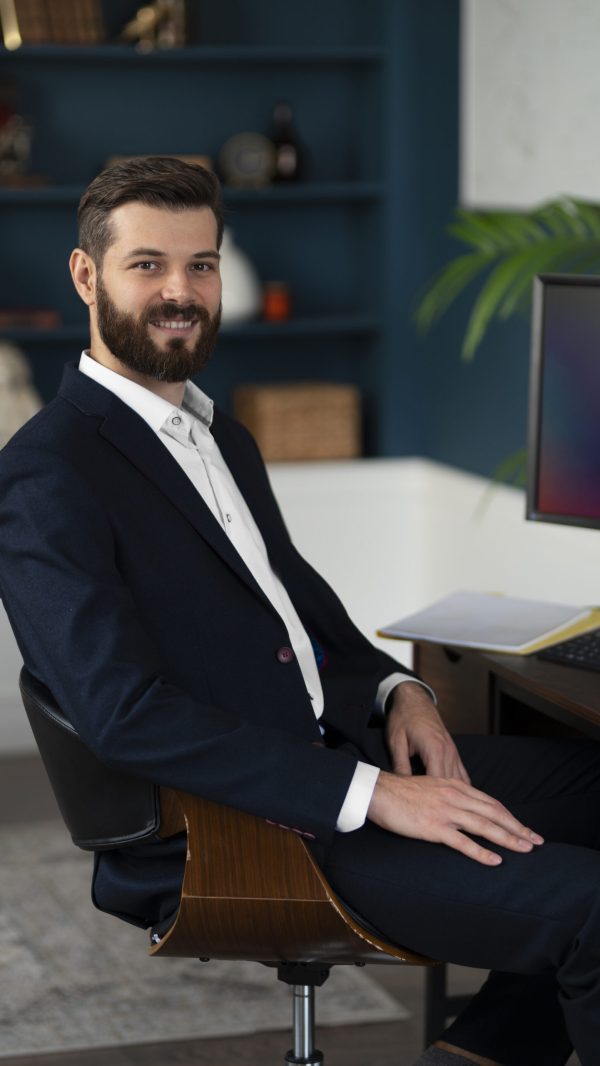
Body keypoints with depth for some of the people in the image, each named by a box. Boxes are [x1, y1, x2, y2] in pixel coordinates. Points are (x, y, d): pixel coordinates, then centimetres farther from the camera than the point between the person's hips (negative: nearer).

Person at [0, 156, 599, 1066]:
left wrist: (396, 689, 4)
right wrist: (369, 794, -25)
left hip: (332, 747, 10)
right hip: (223, 836, -10)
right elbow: (125, 712, -22)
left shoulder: (220, 439, 17)